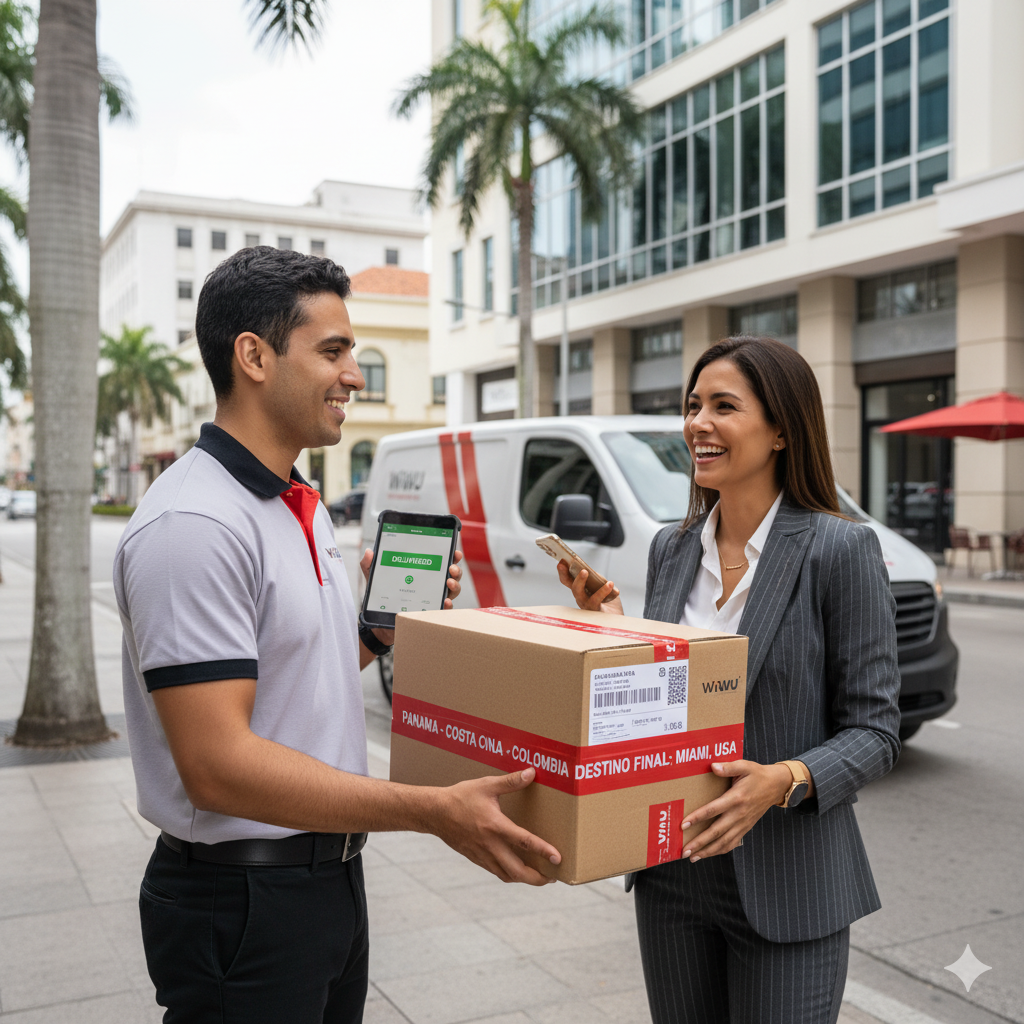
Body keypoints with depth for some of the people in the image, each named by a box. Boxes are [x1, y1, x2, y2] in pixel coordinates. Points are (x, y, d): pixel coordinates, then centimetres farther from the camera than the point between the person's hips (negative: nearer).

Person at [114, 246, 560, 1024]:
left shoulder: (304, 509, 9)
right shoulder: (196, 524, -22)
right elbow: (218, 766, -27)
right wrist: (433, 811, -27)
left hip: (331, 876, 9)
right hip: (240, 899, -8)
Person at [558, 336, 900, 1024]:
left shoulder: (840, 549, -12)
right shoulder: (672, 548, 5)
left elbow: (873, 730, -11)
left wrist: (785, 780, -27)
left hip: (785, 885, -5)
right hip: (672, 872, 6)